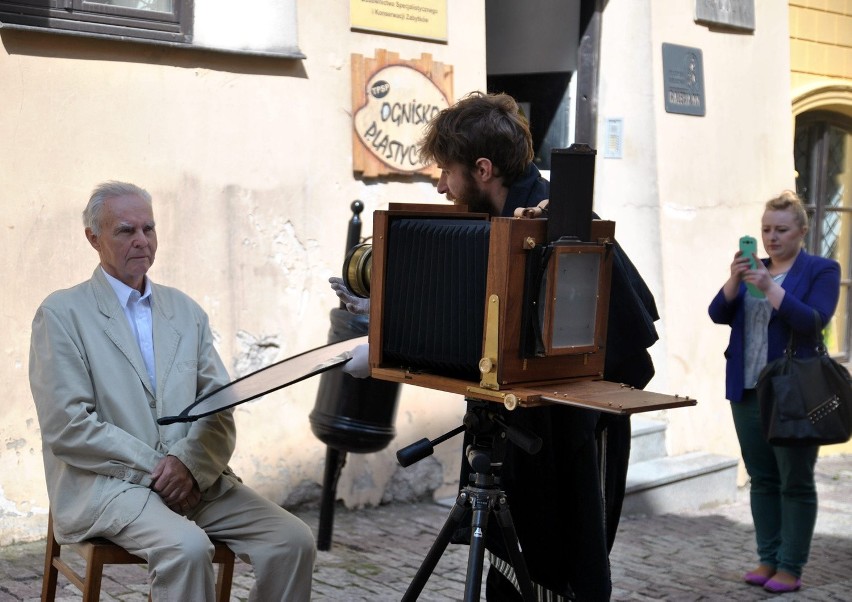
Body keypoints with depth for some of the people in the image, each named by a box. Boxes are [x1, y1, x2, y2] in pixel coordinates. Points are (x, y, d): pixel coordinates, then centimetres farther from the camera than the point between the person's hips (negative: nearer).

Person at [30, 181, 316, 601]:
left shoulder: (186, 311, 16)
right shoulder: (61, 314, 1)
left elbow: (220, 411, 9)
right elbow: (67, 427, -8)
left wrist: (188, 463, -12)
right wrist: (153, 469, -13)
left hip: (194, 477, 5)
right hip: (106, 483, -5)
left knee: (293, 540, -16)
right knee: (186, 546, -34)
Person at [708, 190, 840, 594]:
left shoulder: (821, 271, -1)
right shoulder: (753, 269, 13)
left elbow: (814, 321, -15)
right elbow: (719, 314, 4)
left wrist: (770, 288, -22)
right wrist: (734, 280, -13)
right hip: (747, 391, 5)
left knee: (795, 482, 0)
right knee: (761, 479, 10)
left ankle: (790, 568, 5)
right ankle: (768, 559, 17)